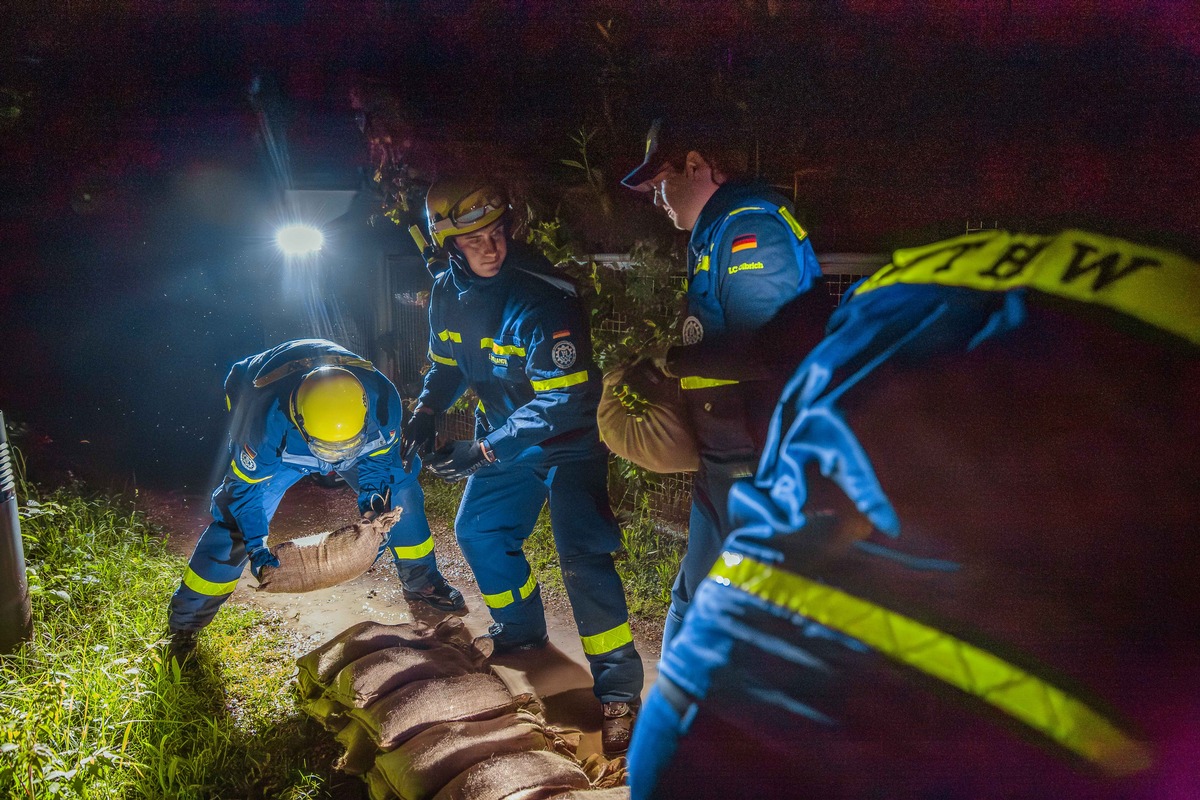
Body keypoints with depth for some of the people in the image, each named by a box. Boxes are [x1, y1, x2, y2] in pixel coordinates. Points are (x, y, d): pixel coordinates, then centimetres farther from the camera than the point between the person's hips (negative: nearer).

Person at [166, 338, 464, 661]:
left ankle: (422, 584, 17)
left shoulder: (383, 401, -39)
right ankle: (183, 624, 10)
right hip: (278, 447, -2)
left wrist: (374, 501, -29)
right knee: (233, 523, -11)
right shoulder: (269, 420, -45)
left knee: (401, 490, -6)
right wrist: (256, 545, -27)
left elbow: (380, 456, -15)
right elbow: (247, 484, -24)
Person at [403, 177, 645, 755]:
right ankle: (521, 631, 37)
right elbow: (447, 364, 12)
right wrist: (424, 414, -8)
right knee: (478, 532, 14)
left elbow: (563, 400, -33)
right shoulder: (447, 293, -6)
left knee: (581, 556, -16)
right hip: (505, 434, 8)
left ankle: (618, 691, -6)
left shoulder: (542, 296, -30)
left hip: (567, 438, -7)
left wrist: (482, 452, -33)